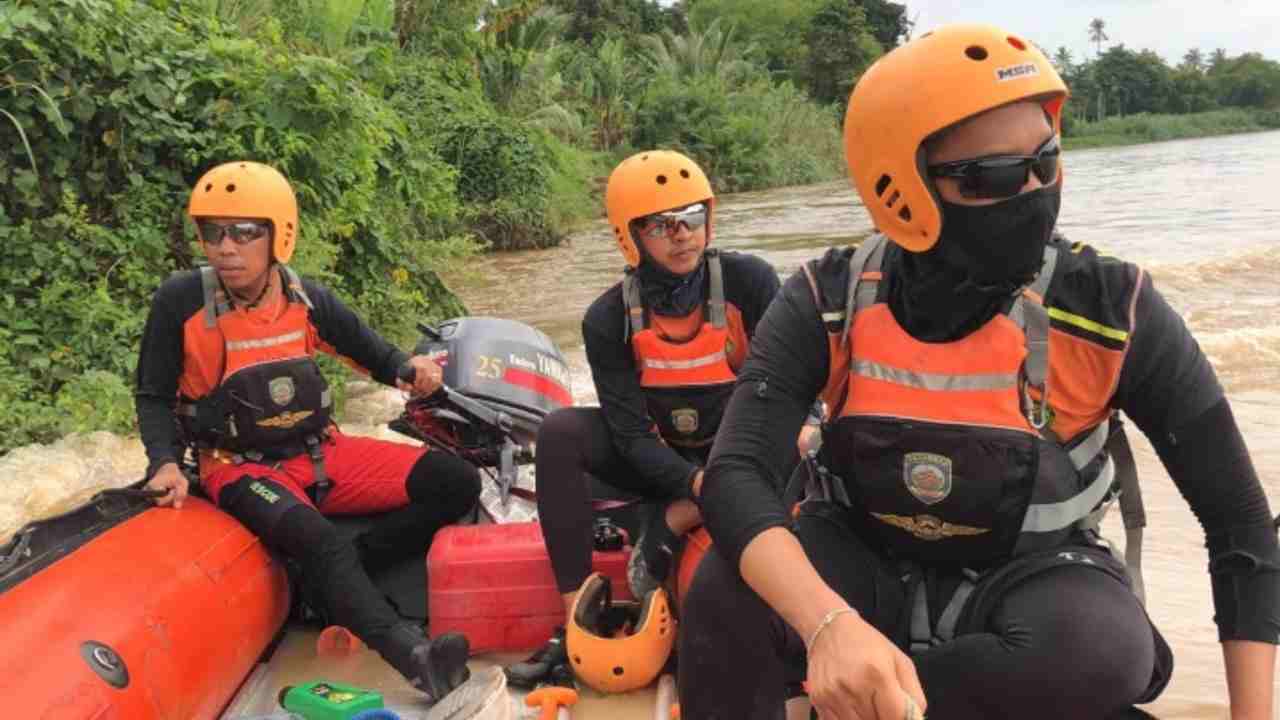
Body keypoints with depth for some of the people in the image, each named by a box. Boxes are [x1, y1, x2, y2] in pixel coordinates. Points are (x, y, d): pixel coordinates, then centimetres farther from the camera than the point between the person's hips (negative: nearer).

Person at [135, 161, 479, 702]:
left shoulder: (307, 299, -5)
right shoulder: (181, 302, -12)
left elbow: (370, 352, 8)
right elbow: (154, 396, 0)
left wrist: (409, 368, -15)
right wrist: (165, 462, -17)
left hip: (322, 455, 5)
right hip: (242, 469, -4)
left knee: (456, 484, -8)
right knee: (315, 537, -38)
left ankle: (334, 579, -14)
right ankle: (415, 655, -49)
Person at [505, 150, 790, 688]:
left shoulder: (748, 281, -16)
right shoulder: (609, 319, -14)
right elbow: (632, 434, -18)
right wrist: (697, 481, -35)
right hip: (662, 460, 1)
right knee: (560, 432, -25)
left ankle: (666, 529, -18)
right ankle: (578, 619, -24)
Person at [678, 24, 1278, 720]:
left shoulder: (1112, 309, -18)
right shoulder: (827, 305, -17)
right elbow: (735, 475, -28)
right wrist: (829, 625, -45)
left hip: (1029, 572, 1)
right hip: (866, 560, 0)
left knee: (1105, 648, -34)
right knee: (725, 592, -30)